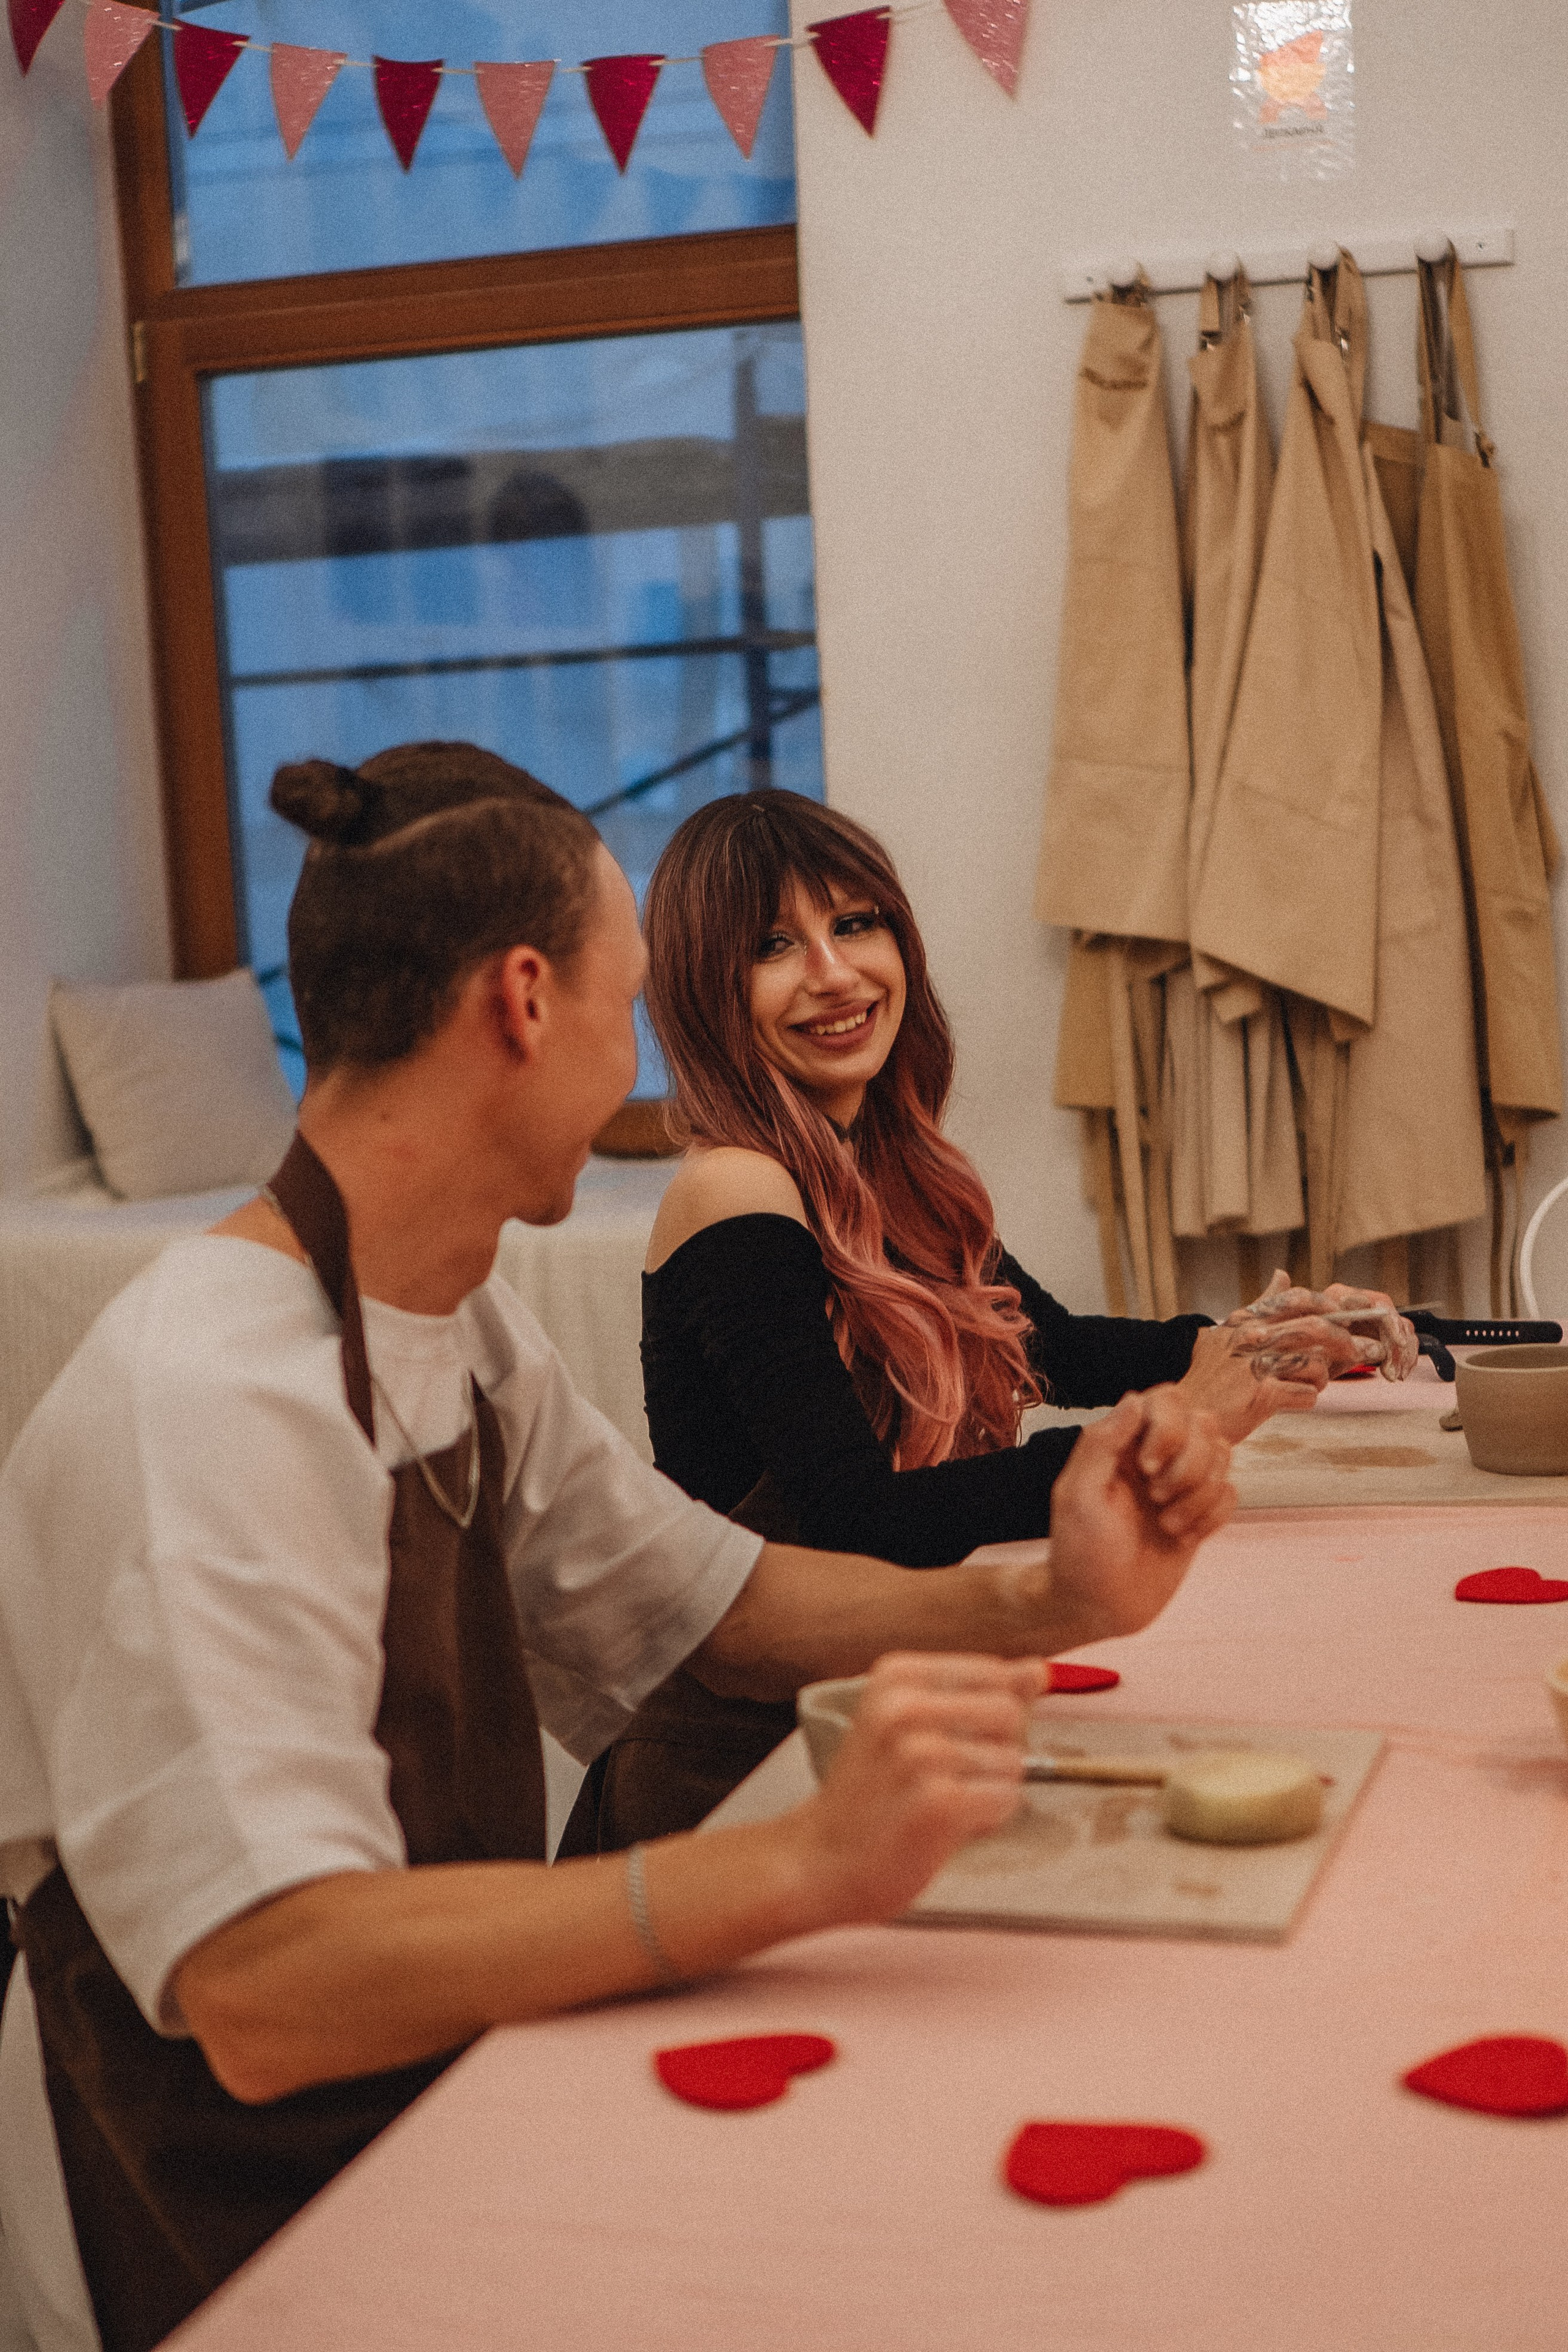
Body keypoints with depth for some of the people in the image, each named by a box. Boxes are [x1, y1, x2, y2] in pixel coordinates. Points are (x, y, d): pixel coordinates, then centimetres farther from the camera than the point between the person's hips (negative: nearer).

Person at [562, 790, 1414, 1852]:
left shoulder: (891, 1167, 10)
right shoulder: (735, 1200, -16)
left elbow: (1050, 1346, 24)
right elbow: (858, 1519, -24)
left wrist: (1245, 1340, 6)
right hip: (737, 1765, -8)